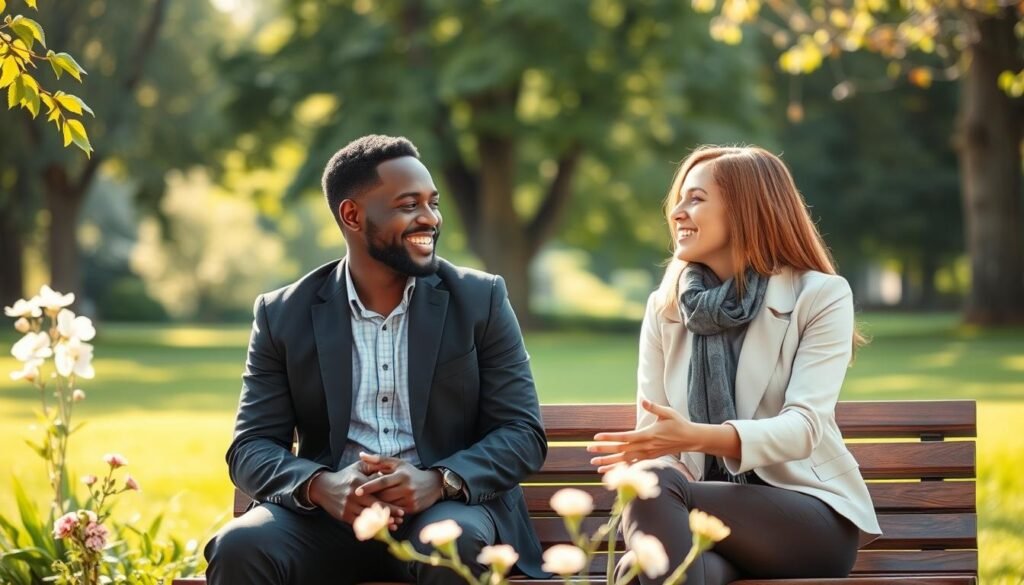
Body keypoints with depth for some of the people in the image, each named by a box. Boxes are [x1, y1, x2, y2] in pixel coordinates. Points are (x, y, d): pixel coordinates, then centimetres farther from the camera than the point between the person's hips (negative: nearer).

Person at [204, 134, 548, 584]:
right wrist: (320, 486, -21)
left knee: (453, 546, -36)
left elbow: (523, 433, 0)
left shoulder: (480, 299, 5)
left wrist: (438, 481, -21)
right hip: (329, 514, 1)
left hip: (447, 507, -1)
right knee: (239, 548, -29)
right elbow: (252, 448, 3)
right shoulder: (284, 315, 6)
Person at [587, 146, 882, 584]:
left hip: (810, 518, -2)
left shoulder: (821, 296, -1)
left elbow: (805, 426, -15)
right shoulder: (663, 307, 12)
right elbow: (652, 435, 6)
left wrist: (697, 437, -33)